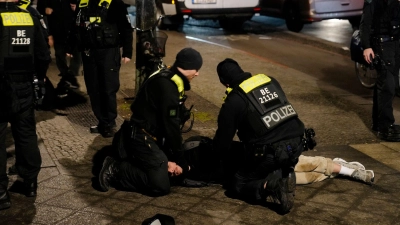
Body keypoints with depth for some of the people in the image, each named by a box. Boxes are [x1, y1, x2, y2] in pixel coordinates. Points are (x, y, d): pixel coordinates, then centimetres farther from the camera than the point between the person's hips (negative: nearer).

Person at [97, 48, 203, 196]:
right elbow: (171, 124, -20)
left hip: (151, 136, 10)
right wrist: (178, 160, -10)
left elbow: (173, 122, 11)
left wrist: (173, 157, 7)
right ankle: (114, 170, -6)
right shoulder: (167, 85, -21)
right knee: (161, 185, -18)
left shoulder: (169, 81, 11)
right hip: (142, 138, -10)